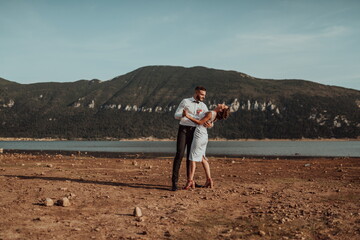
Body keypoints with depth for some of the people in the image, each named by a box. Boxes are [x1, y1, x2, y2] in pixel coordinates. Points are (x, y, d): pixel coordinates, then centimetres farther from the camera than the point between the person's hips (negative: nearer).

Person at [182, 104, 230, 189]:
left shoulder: (210, 113, -19)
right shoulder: (214, 115, 7)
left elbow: (200, 122, -18)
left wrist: (188, 116, -18)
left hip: (199, 136, -9)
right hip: (204, 136, 9)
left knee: (193, 158, -4)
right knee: (202, 158, 15)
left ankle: (190, 181, -5)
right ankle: (209, 179, 16)